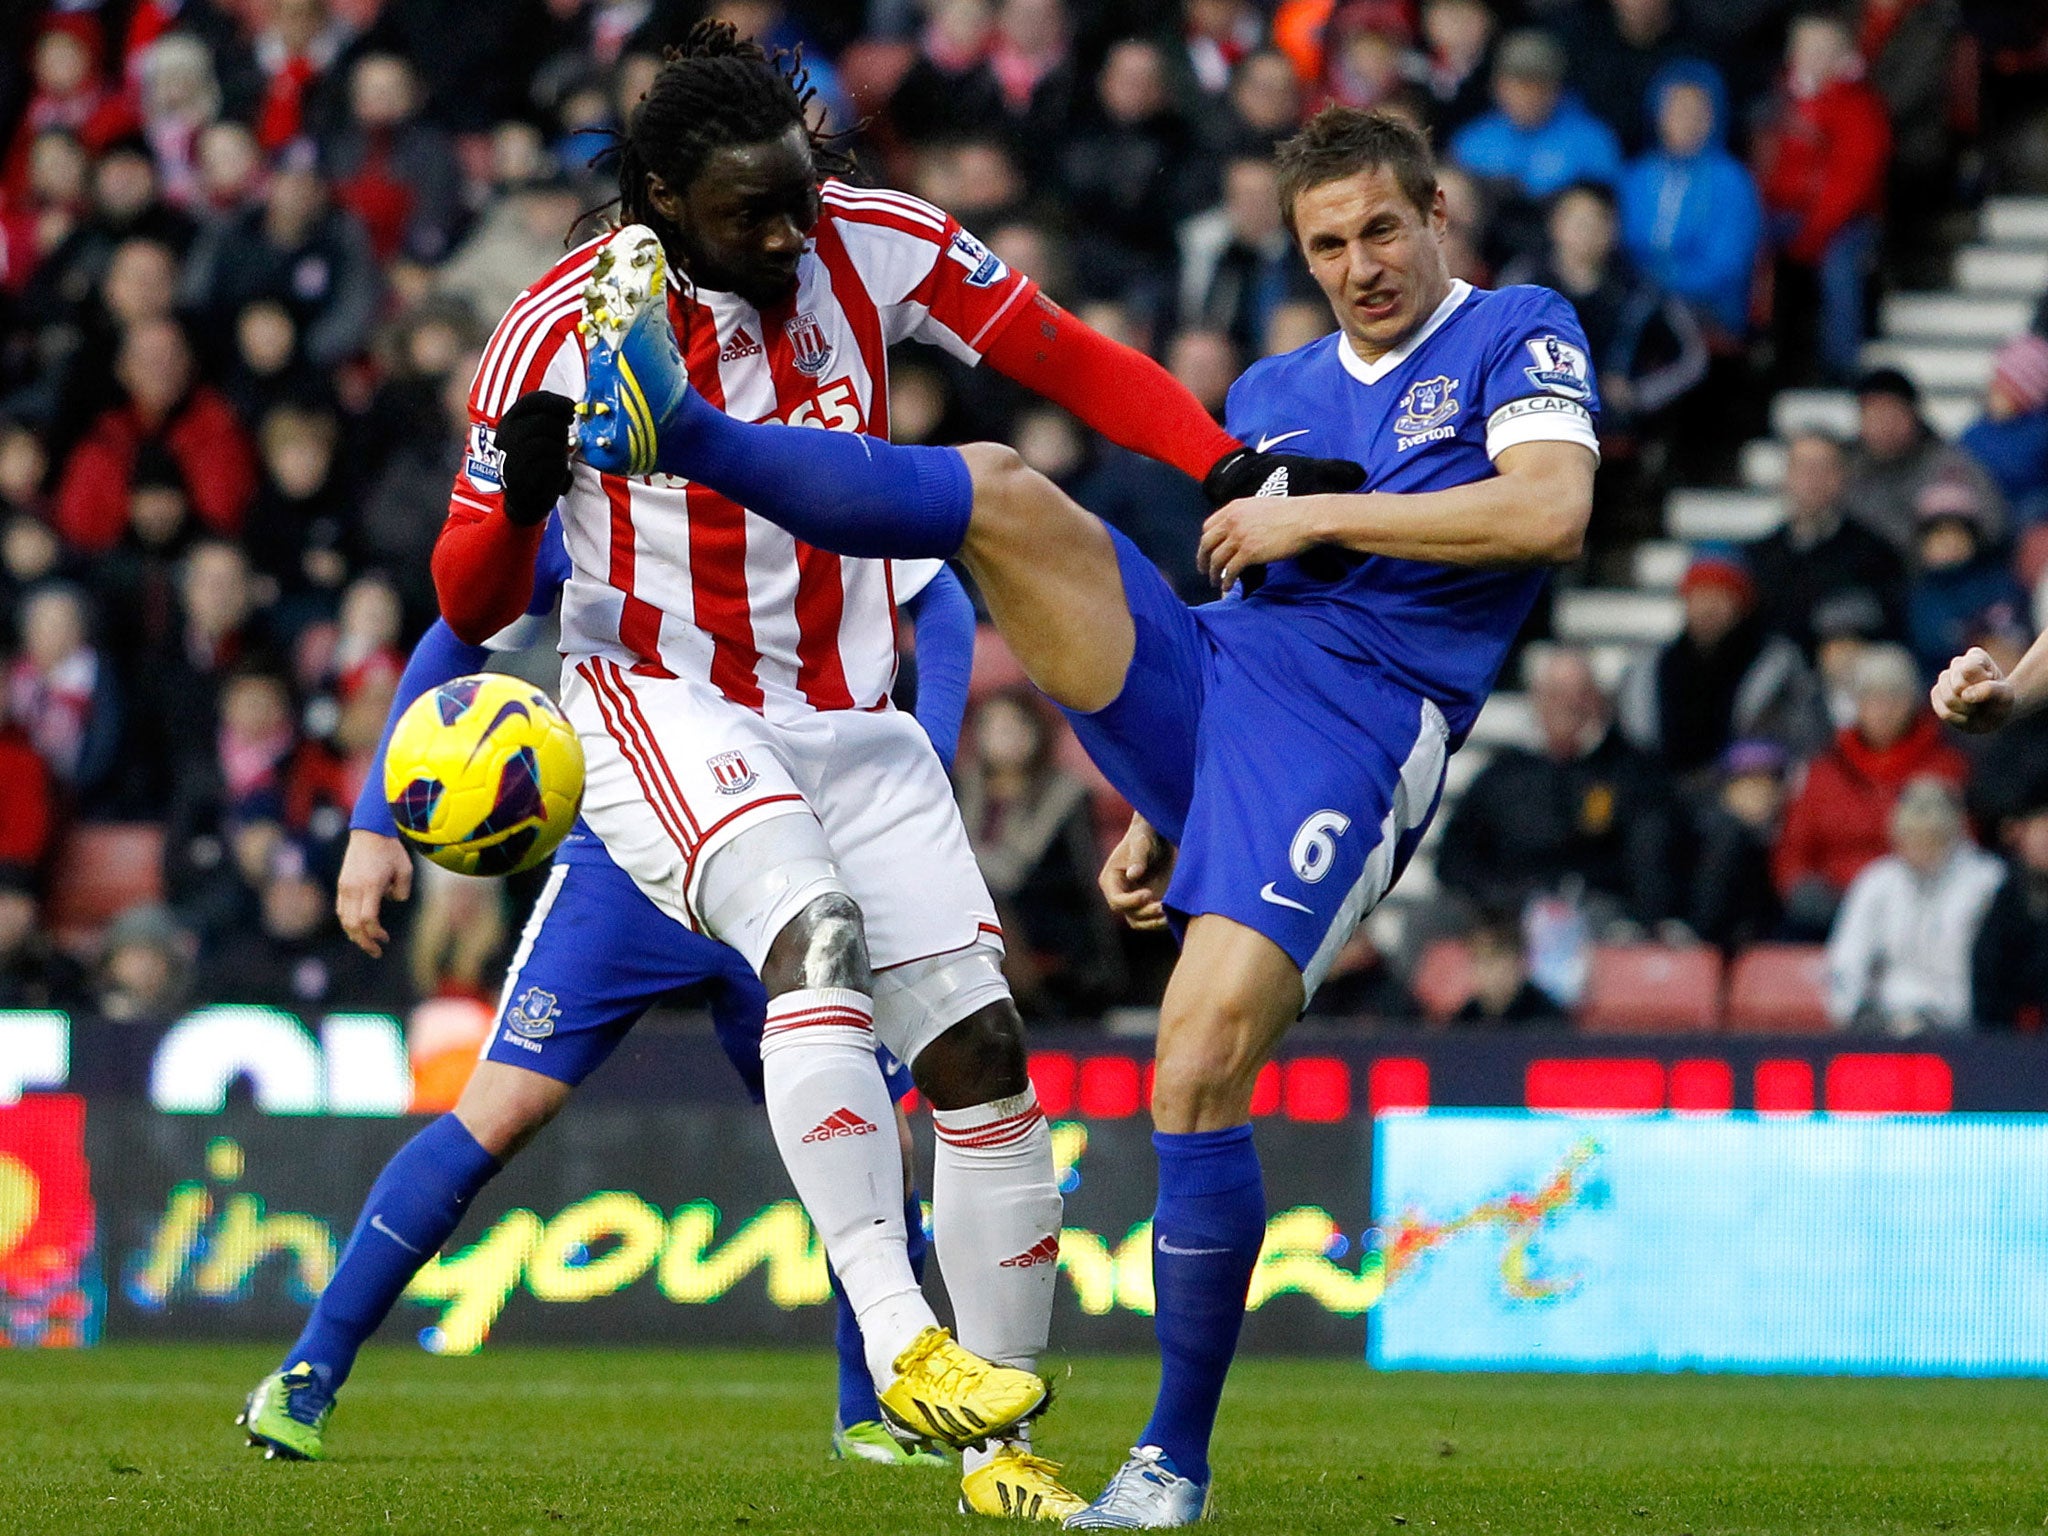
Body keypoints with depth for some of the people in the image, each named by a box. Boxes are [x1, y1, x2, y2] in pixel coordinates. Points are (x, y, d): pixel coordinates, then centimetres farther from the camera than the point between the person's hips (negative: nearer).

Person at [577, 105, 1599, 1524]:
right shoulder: (1273, 393, 23)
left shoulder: (1519, 337, 5)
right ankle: (675, 430, -24)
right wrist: (1158, 820, 19)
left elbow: (1552, 509, -13)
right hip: (1192, 678, 6)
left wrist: (1316, 515, -9)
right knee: (1002, 490, -19)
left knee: (1199, 1076, -19)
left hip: (1348, 740, -6)